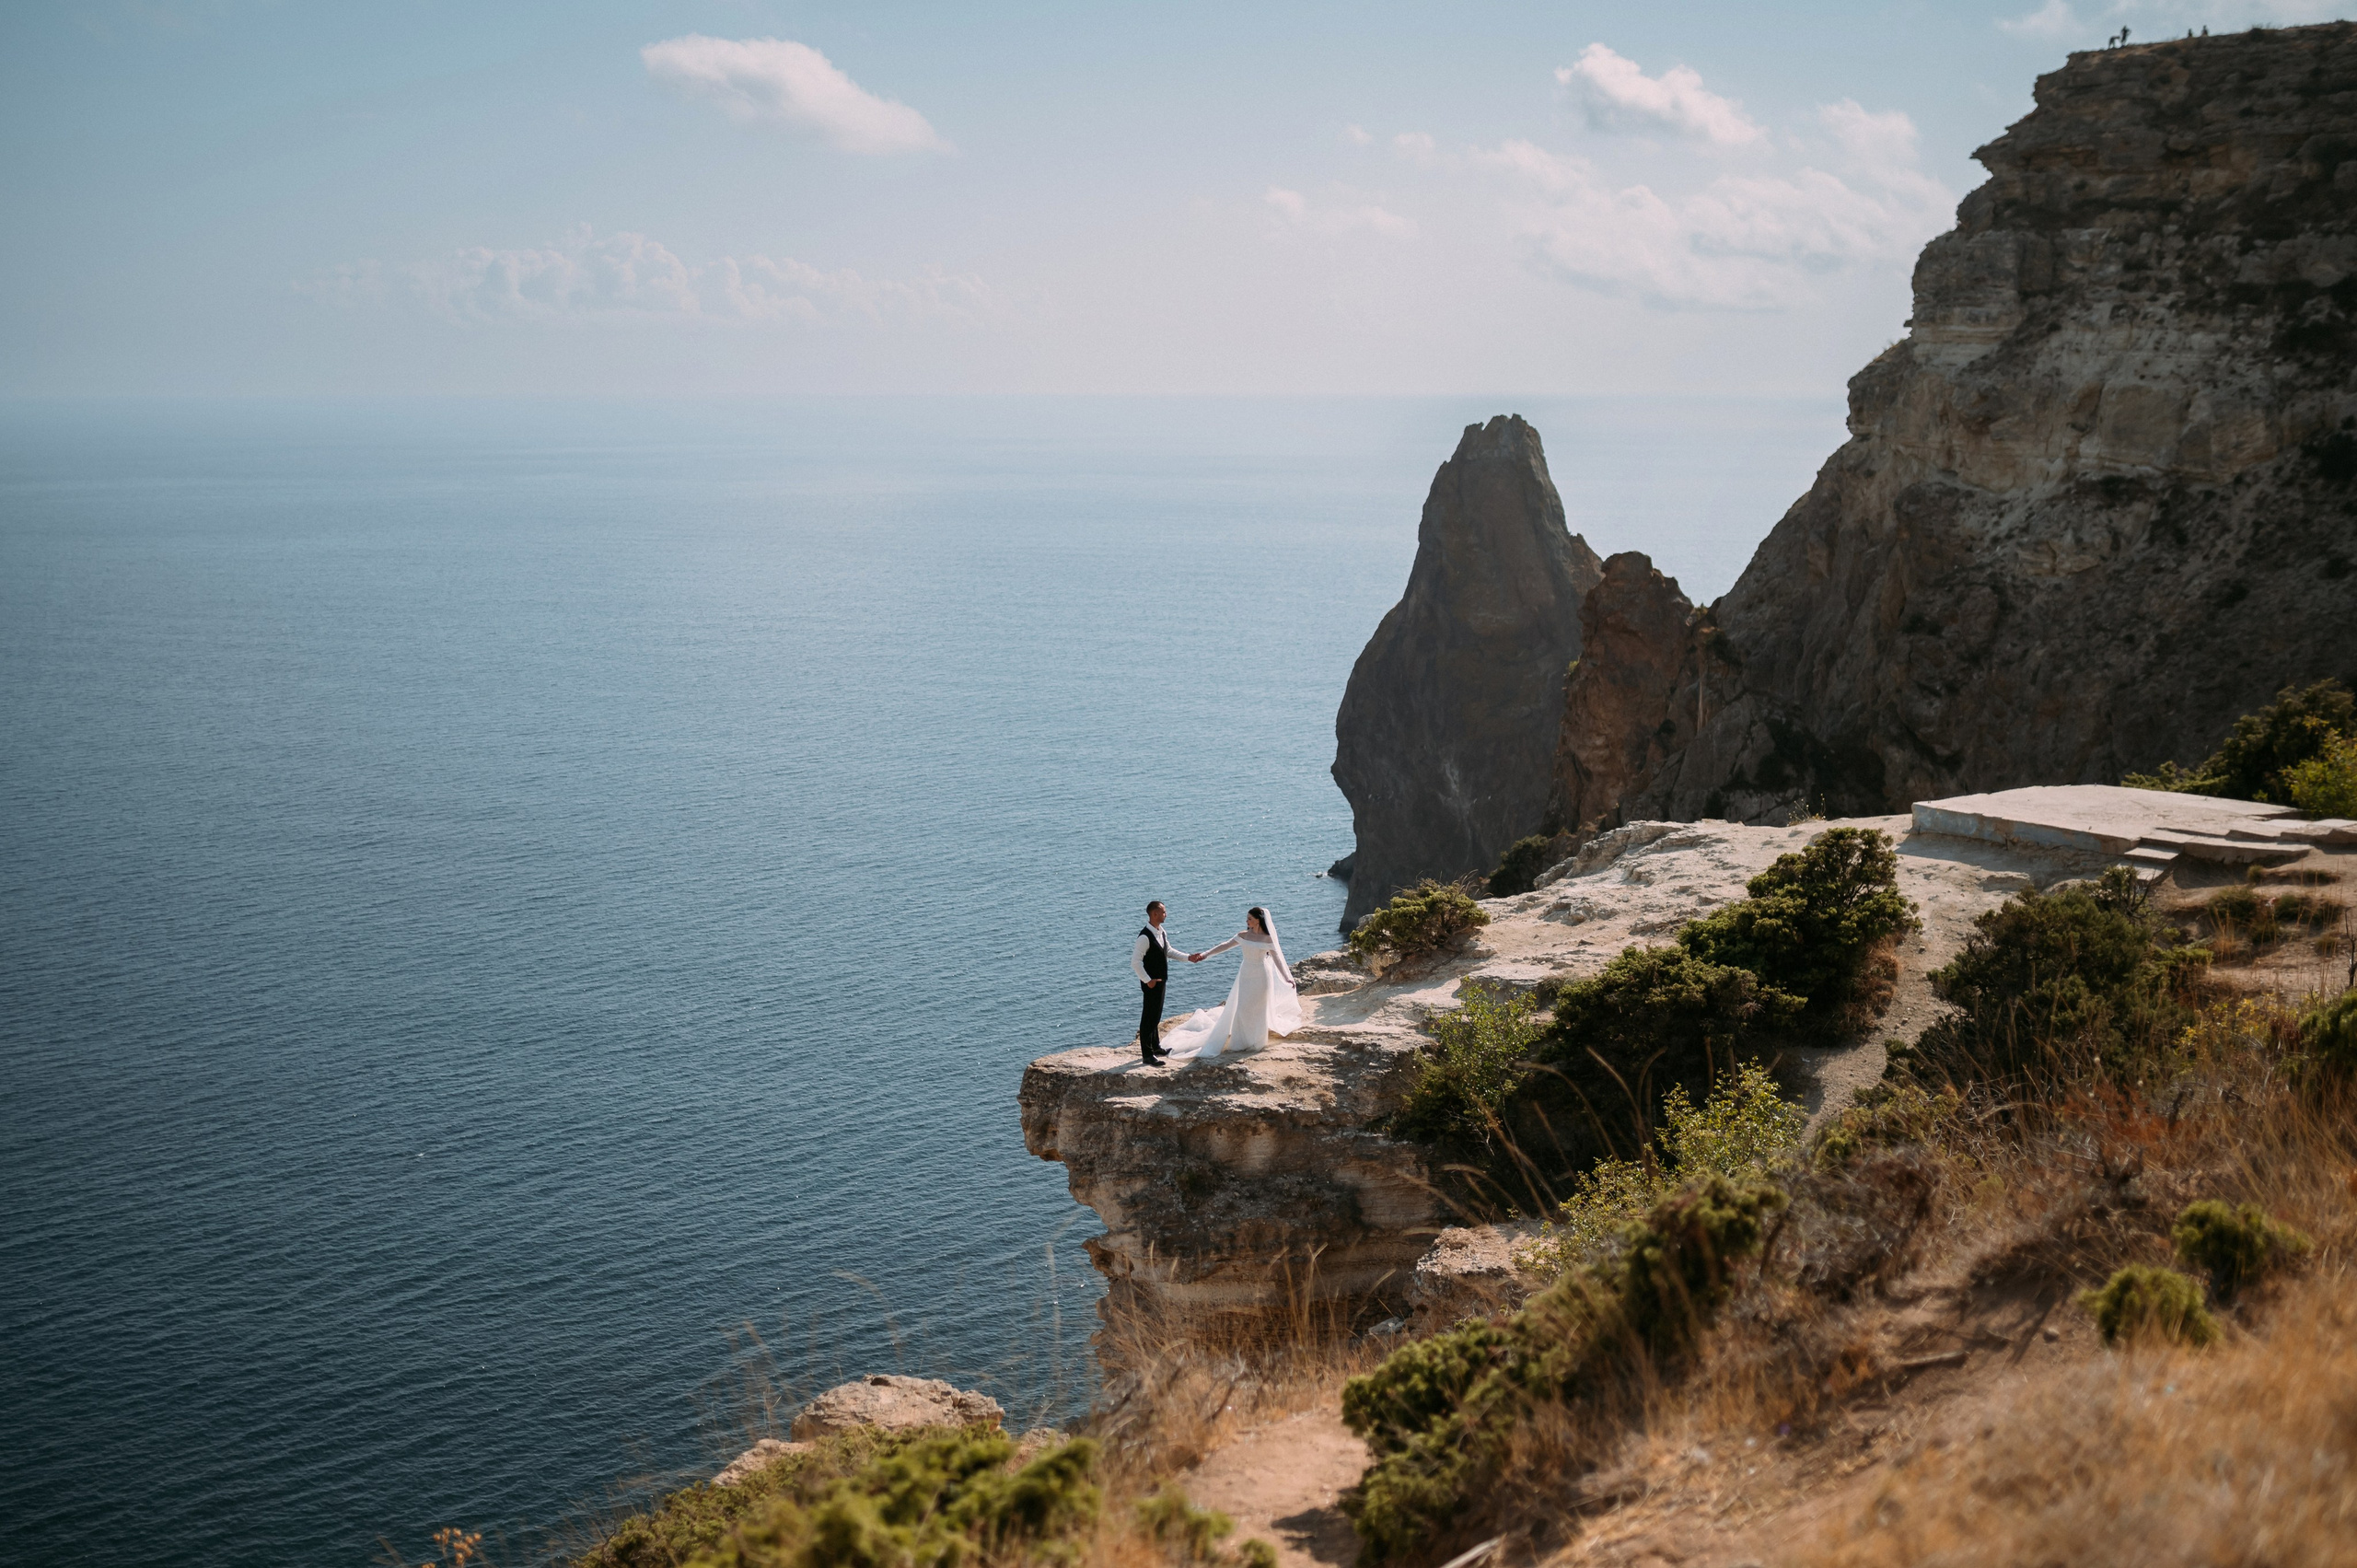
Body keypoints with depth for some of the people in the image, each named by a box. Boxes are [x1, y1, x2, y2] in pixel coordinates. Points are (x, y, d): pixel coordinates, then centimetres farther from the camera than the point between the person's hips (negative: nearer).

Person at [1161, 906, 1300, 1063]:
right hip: (1245, 976, 3)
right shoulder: (1243, 936, 2)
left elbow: (1277, 959, -6)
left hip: (1261, 977, -3)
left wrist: (1288, 979, -10)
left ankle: (1255, 1041, 19)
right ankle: (1240, 1041, 11)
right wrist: (1204, 954, -11)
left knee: (1257, 1010, 4)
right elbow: (1224, 946, -2)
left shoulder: (1268, 939, -8)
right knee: (1240, 1008, 0)